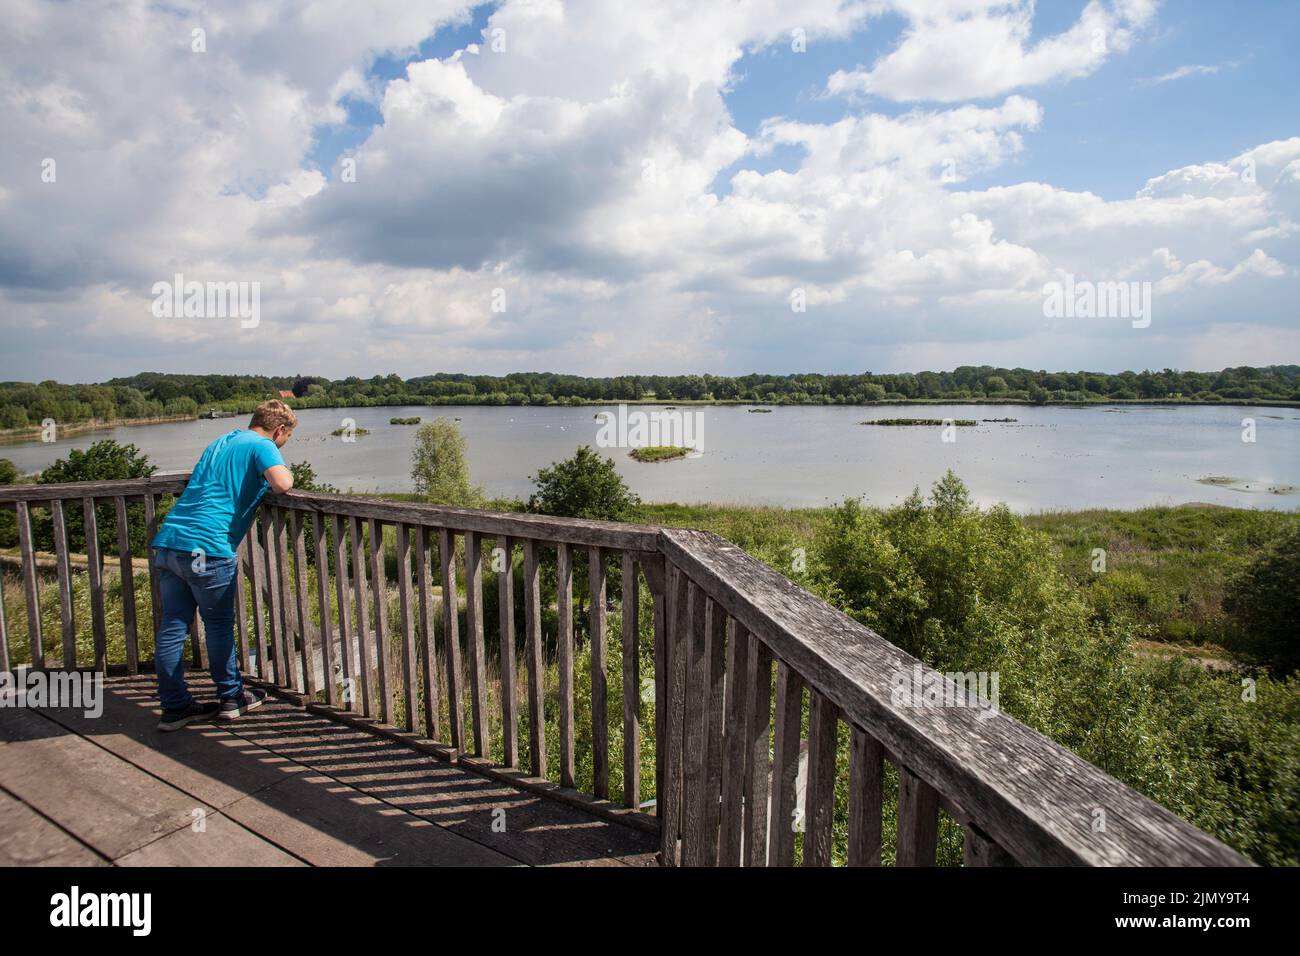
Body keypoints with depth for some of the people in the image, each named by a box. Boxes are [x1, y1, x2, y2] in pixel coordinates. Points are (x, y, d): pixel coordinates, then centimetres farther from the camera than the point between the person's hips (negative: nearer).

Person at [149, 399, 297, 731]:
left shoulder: (220, 442, 23)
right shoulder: (261, 445, -2)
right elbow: (281, 483, -20)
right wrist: (288, 473, 3)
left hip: (169, 541, 7)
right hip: (206, 548, -7)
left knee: (172, 627, 10)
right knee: (219, 625, 8)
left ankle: (175, 706, 18)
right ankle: (231, 698, 22)